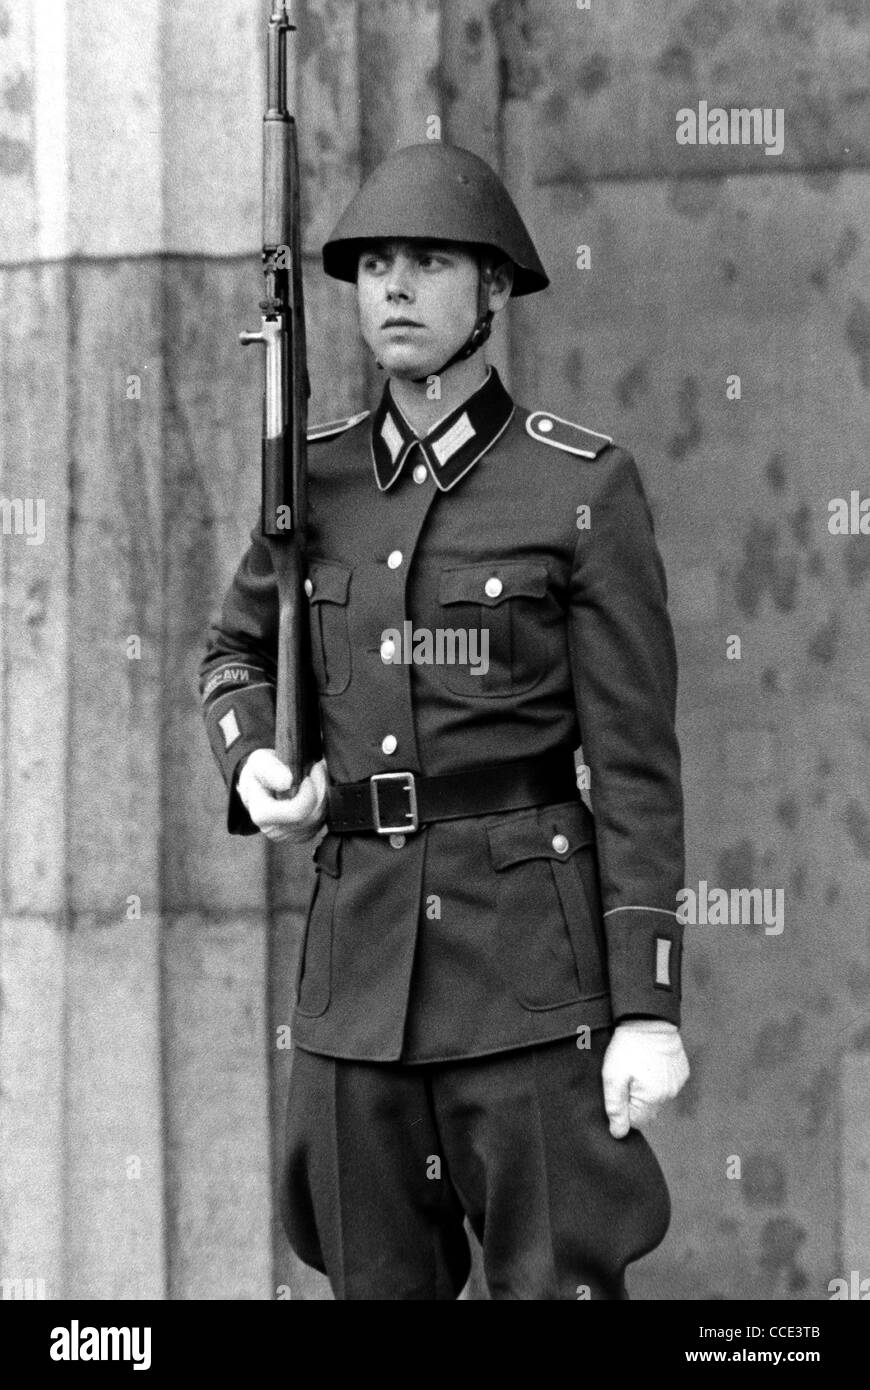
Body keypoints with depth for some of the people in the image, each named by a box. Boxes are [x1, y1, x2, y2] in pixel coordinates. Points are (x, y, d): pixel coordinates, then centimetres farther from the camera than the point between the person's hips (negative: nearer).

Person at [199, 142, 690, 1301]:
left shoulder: (584, 485, -6)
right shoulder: (319, 475, 8)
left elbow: (637, 764, -7)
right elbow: (238, 655, 24)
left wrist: (650, 1009, -12)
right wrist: (252, 764, 0)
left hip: (528, 946, -5)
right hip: (362, 944, 5)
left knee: (557, 1288, -5)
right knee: (381, 1288, 8)